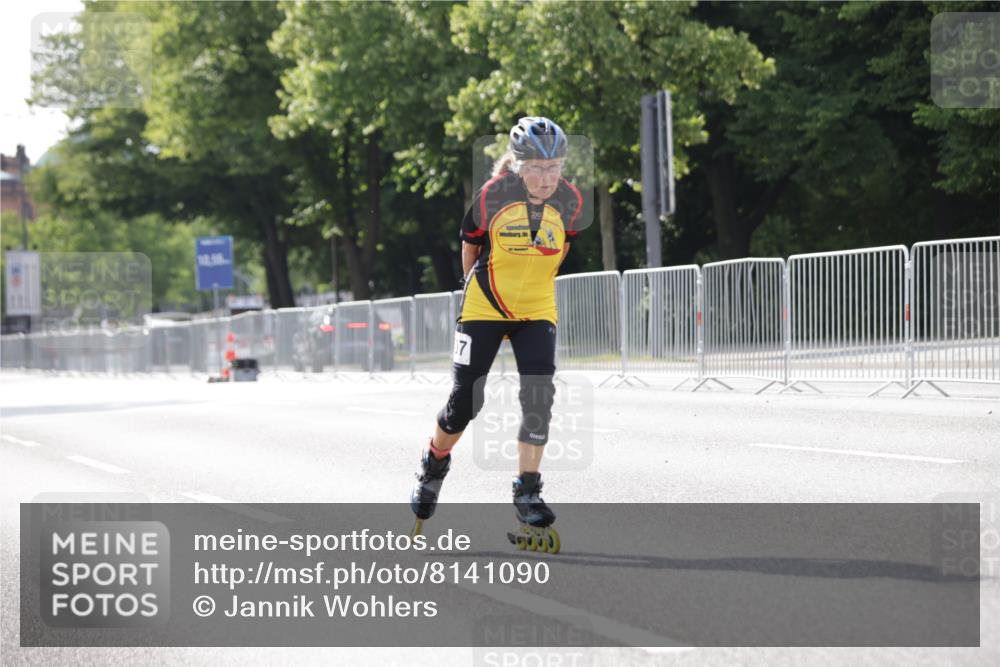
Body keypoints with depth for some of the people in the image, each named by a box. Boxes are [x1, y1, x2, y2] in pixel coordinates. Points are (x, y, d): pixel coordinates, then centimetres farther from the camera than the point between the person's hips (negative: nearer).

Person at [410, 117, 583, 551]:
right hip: (484, 310, -2)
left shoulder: (569, 201, -8)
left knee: (538, 397, -14)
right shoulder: (493, 196, -17)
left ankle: (527, 493, -6)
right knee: (465, 400, 0)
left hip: (536, 312, 2)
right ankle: (434, 464, 29)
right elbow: (470, 242, 1)